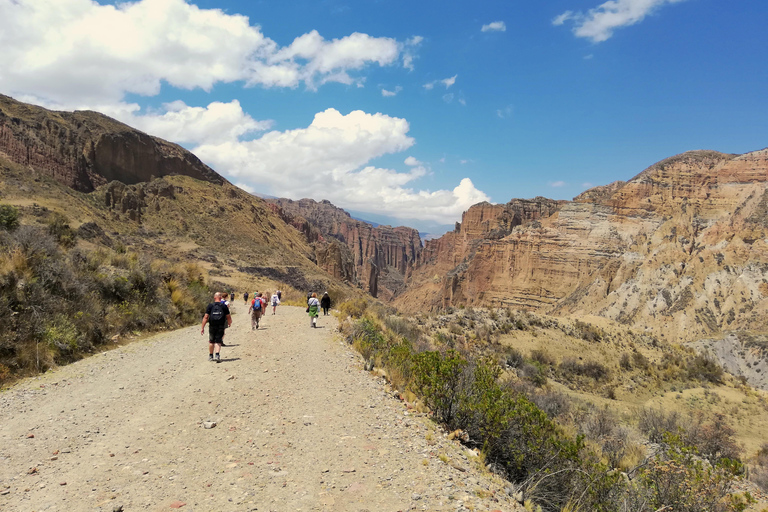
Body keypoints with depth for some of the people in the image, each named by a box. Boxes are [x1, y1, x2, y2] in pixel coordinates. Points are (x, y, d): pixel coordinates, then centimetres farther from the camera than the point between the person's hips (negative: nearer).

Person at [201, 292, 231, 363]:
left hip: (212, 326, 1)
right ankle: (217, 355, -18)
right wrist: (229, 323, 22)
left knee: (211, 341, 17)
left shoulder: (210, 306, -2)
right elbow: (228, 317, 1)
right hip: (220, 327, -1)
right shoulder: (224, 306, -2)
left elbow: (206, 317, -7)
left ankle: (210, 356, 27)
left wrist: (202, 327, -4)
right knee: (218, 342, 2)